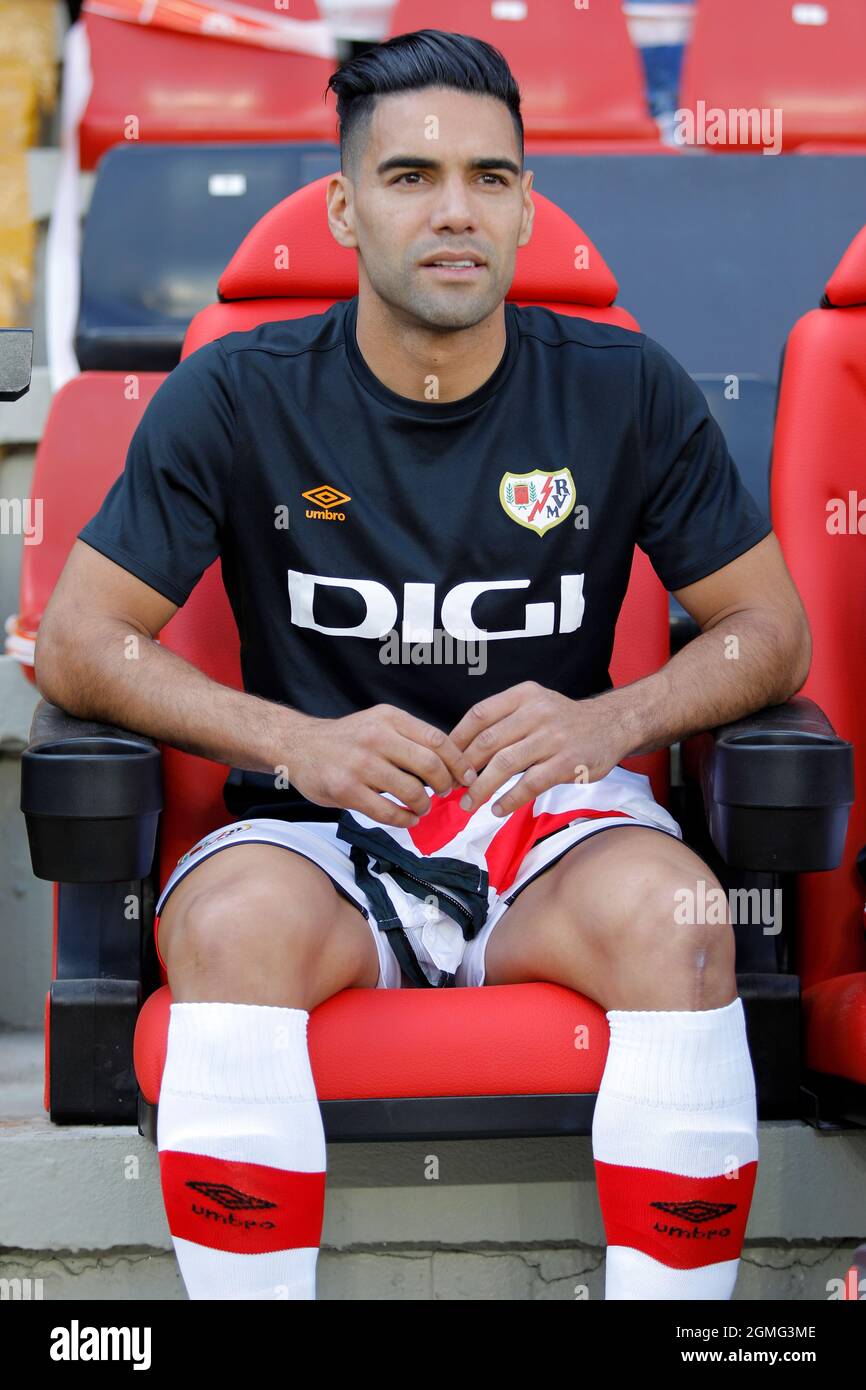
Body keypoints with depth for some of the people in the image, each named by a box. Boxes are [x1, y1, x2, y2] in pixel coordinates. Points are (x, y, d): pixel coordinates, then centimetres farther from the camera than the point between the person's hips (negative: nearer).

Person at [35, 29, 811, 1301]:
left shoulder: (626, 392, 4)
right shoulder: (239, 397, 1)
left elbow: (773, 630, 8)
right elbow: (75, 644, -1)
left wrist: (615, 720, -13)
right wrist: (295, 743, -16)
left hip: (558, 819, 1)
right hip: (321, 828, 0)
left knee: (671, 914, -33)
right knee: (233, 923, -35)